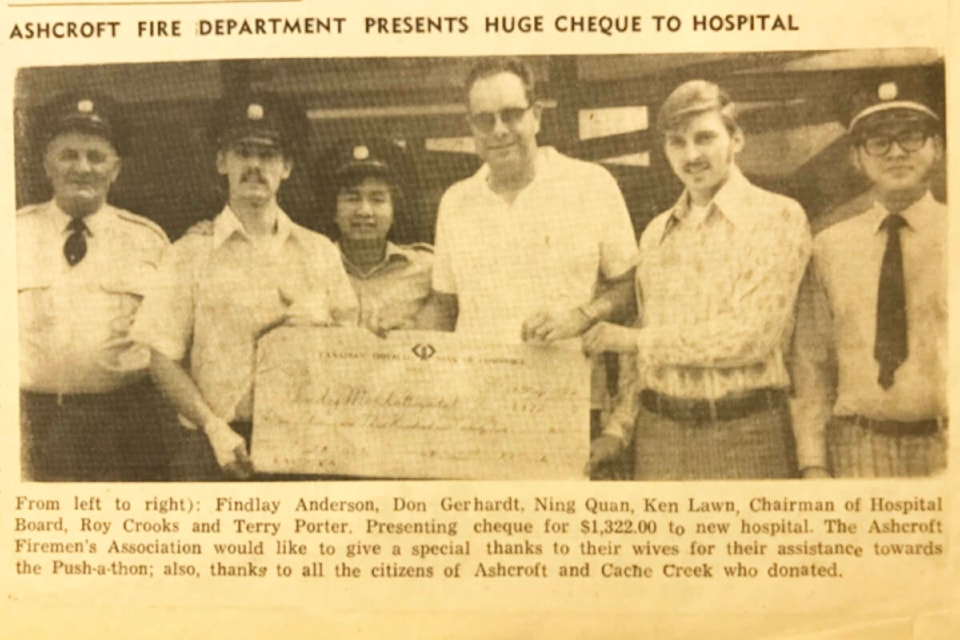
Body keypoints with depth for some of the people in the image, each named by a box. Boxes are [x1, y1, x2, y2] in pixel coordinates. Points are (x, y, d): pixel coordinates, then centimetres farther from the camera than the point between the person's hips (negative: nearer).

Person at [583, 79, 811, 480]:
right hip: (659, 433, 4)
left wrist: (634, 339, -8)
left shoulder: (779, 218, -4)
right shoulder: (656, 233, 11)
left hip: (745, 434, -4)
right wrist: (618, 429, 5)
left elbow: (751, 335, -13)